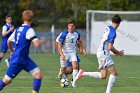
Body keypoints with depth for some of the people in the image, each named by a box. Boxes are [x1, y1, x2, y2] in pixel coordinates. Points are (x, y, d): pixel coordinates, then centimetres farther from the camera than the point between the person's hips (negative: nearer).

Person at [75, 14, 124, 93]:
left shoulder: (108, 28, 11)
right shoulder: (113, 32, -17)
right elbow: (110, 47, -20)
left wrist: (115, 52, 18)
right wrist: (119, 53, -5)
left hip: (101, 52, 9)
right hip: (104, 54, -9)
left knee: (103, 76, 13)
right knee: (114, 73, -7)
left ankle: (82, 73, 12)